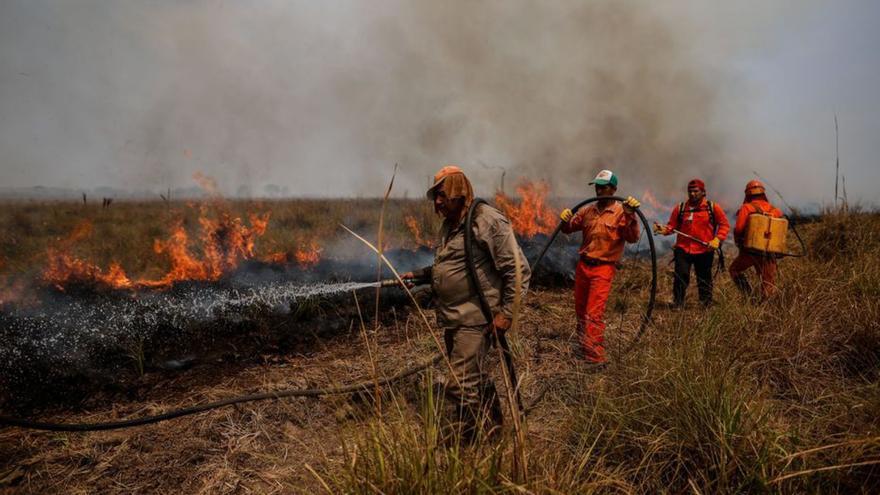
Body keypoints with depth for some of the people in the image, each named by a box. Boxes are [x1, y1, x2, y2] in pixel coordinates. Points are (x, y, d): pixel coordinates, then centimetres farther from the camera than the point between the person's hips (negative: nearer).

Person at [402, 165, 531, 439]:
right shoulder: (450, 224, 13)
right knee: (476, 377, 20)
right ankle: (494, 425, 37)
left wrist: (506, 312, -17)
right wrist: (417, 274, 13)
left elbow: (518, 270, -16)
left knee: (461, 384, -9)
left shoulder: (488, 221, -15)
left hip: (474, 319, -9)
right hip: (451, 318, 9)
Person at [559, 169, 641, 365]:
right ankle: (584, 345, 37)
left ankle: (595, 357, -8)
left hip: (603, 269, -6)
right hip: (583, 265, 6)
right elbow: (570, 228, 15)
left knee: (594, 313, -12)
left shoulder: (621, 212, -7)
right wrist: (566, 220, -7)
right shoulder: (588, 210, 10)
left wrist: (630, 216, -30)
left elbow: (632, 238, -17)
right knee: (580, 310, 17)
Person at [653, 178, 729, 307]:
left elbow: (724, 225, 3)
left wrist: (717, 240, -11)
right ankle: (677, 305, 3)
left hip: (704, 251, 0)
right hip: (683, 249, 0)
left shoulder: (713, 207, 1)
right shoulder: (680, 208, 4)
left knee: (704, 280, 11)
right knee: (681, 277, -5)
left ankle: (707, 305, 24)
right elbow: (672, 225, 6)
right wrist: (663, 229, -15)